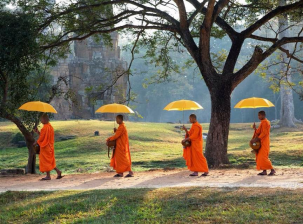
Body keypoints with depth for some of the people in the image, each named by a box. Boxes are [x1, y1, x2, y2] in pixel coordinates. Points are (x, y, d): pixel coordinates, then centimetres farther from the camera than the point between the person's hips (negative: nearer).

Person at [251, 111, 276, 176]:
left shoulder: (265, 122, -14)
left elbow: (264, 133, -21)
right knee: (259, 156, 7)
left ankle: (272, 170, -9)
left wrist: (256, 139, -24)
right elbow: (259, 132, 17)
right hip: (261, 142, 10)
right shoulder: (262, 122, 18)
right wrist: (255, 129, 0)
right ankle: (264, 171, 9)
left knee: (263, 157, -13)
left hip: (264, 142, -10)